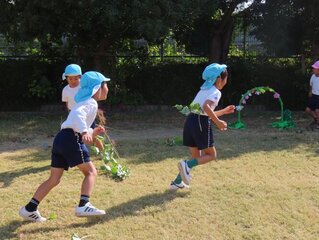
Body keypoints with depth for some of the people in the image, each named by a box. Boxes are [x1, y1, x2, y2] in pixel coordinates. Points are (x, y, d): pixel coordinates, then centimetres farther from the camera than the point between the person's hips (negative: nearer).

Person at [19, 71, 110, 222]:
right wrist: (84, 132, -36)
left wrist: (93, 132, 24)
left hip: (60, 138, 9)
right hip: (71, 139, -9)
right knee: (90, 171, -1)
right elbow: (77, 114, -24)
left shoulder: (85, 102, 28)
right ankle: (83, 206, -12)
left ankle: (29, 209, 12)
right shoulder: (91, 103, -2)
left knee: (54, 179, 11)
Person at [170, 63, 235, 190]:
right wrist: (218, 122, -18)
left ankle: (177, 182, 11)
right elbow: (206, 107, -24)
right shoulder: (216, 92, -4)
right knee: (211, 155, 7)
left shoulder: (204, 90, 23)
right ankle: (186, 165, -15)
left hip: (190, 120, 8)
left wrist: (224, 111, 37)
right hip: (201, 123, -8)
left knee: (196, 156, 18)